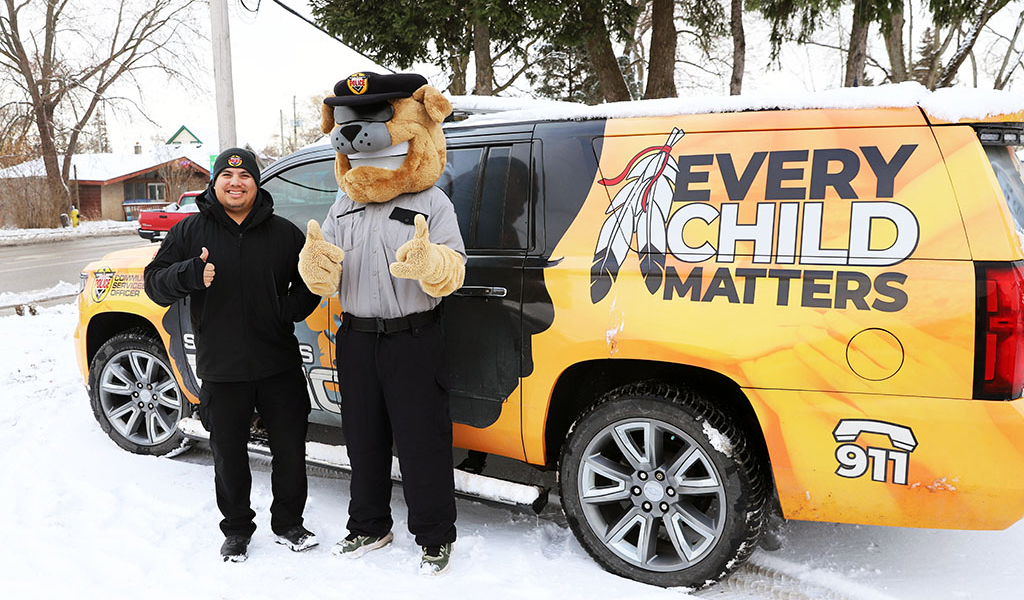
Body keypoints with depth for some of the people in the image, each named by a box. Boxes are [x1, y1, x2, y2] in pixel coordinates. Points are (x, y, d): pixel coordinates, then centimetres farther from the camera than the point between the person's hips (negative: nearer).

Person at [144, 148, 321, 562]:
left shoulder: (284, 233, 4)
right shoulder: (189, 232, 3)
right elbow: (156, 284, -1)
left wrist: (288, 310, -9)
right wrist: (189, 274, -23)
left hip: (280, 367, 1)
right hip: (221, 372, 0)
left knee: (290, 448, 9)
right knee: (229, 455, 12)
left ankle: (288, 523, 29)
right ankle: (237, 529, 31)